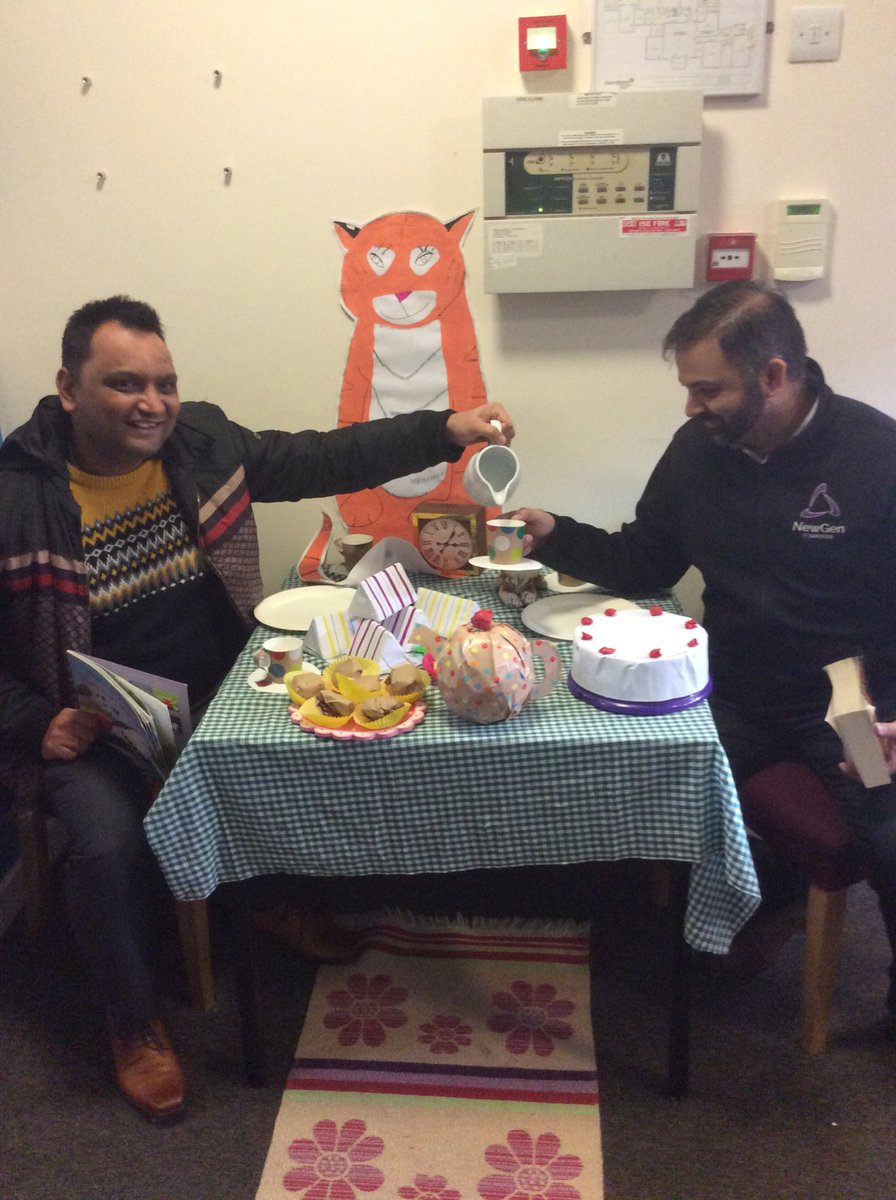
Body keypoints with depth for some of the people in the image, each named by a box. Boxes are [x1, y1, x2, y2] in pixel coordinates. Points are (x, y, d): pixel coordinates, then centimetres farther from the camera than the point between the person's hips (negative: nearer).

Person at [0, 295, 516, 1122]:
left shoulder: (202, 442, -3)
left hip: (216, 697, 5)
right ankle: (136, 1022, 5)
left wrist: (446, 431, -4)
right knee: (109, 839, -26)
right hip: (92, 732, -4)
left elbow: (324, 460, 2)